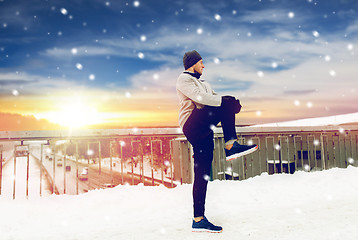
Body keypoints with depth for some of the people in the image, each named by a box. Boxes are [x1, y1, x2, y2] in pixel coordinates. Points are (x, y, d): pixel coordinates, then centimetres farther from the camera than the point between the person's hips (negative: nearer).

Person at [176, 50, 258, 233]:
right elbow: (200, 98, -14)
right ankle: (230, 146, -25)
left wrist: (232, 103, -1)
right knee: (226, 105, -20)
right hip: (192, 126, -9)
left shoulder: (201, 83, 33)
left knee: (202, 175, 4)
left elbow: (214, 97, 20)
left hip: (203, 132, 9)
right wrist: (227, 101, -17)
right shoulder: (184, 79, 3)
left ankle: (198, 220, 8)